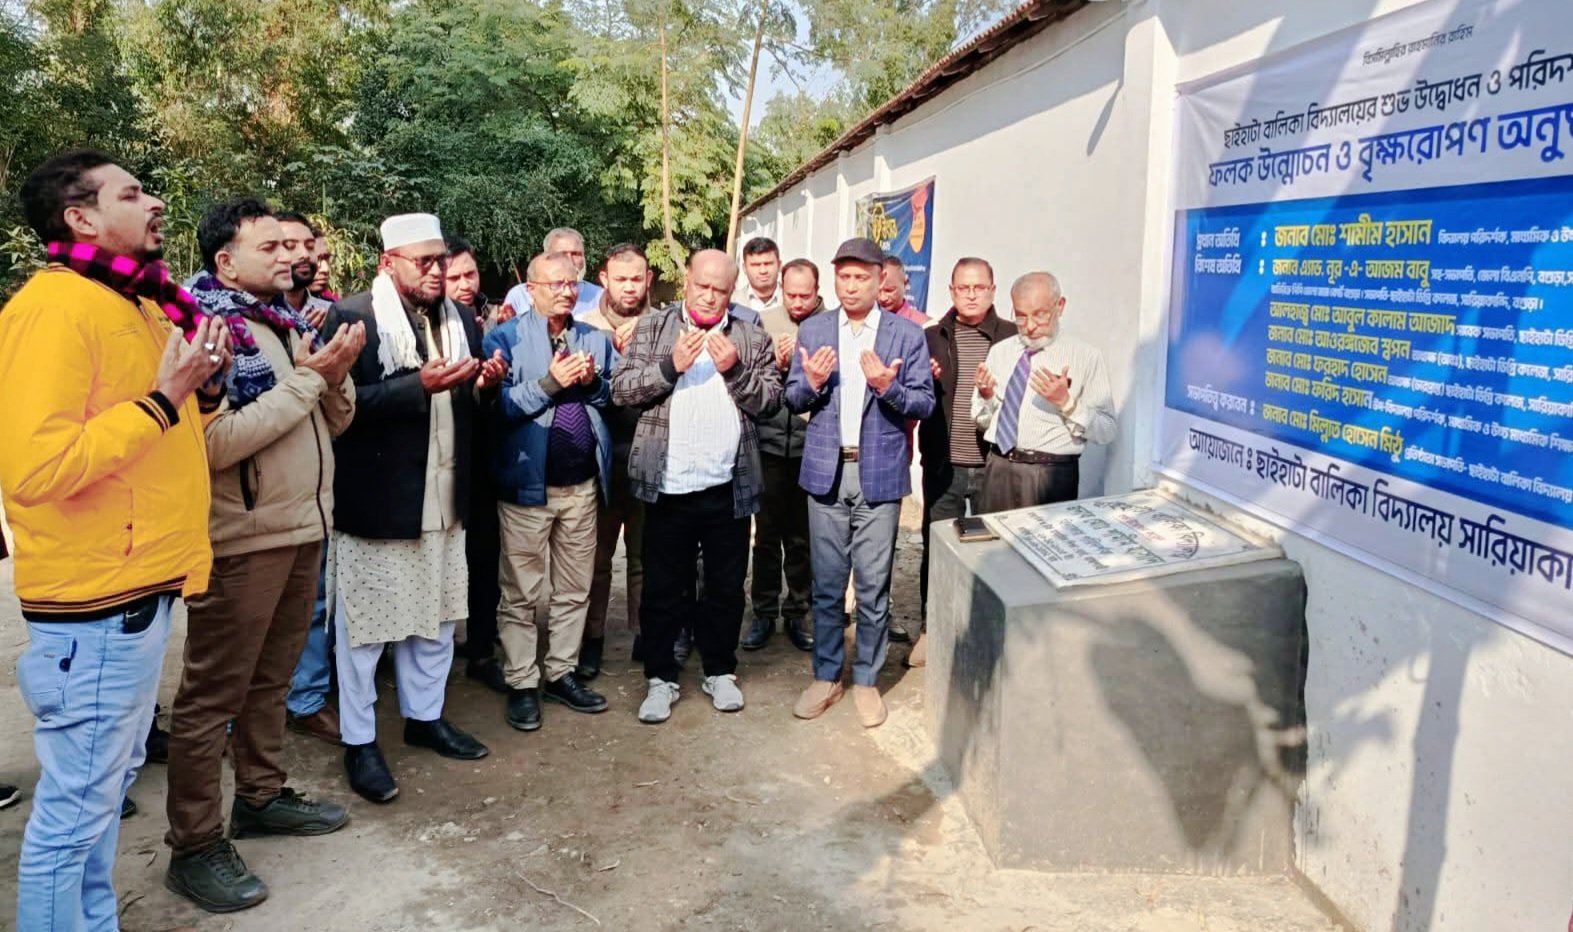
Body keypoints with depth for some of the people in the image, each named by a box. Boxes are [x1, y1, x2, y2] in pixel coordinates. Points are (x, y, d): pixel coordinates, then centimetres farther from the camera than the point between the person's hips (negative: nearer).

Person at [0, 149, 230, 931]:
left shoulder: (134, 306, 14)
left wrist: (201, 386, 3)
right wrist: (162, 398, -21)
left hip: (139, 589, 10)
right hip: (94, 602, -10)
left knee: (109, 784, 20)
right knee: (75, 805, 3)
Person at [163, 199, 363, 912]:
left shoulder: (286, 322, 11)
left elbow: (334, 420, 13)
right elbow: (215, 443, -25)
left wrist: (336, 373, -7)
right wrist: (305, 377, -19)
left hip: (302, 528, 8)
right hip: (242, 539, -8)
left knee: (270, 678, 19)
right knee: (212, 695, 3)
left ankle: (260, 795, 34)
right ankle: (194, 847, 14)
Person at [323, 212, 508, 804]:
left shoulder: (460, 321, 11)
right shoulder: (352, 317, -9)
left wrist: (486, 385, -5)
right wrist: (419, 386, -25)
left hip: (444, 497, 6)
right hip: (377, 498, -6)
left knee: (436, 613, 16)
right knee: (365, 620, 5)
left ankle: (425, 715, 33)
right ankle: (359, 741, 19)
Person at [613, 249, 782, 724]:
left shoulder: (751, 337, 8)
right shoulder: (652, 329, 5)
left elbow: (772, 400, 1)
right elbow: (621, 389, -3)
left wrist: (735, 370, -14)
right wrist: (670, 366, -15)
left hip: (728, 488, 1)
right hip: (668, 487, -1)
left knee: (726, 587, 13)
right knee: (663, 589, 8)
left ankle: (720, 671, 29)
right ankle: (660, 678, 22)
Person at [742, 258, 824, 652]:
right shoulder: (764, 321, 2)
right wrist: (777, 364, -16)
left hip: (812, 446, -1)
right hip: (770, 443, 1)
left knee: (803, 537, 11)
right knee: (767, 534, 9)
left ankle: (797, 612, 25)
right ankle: (764, 612, 22)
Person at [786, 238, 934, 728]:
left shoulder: (907, 333, 1)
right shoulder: (813, 329, 8)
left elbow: (925, 402, -1)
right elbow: (793, 398, 7)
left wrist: (888, 387, -20)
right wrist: (811, 383, -14)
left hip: (879, 473, -2)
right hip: (826, 471, 2)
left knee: (873, 585, 4)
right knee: (826, 583, 9)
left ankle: (866, 680, 20)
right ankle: (826, 676, 23)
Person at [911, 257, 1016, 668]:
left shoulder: (1013, 337, 1)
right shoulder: (931, 337, 7)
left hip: (993, 464, -1)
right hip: (943, 462, 1)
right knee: (936, 546, 9)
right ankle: (931, 629, 24)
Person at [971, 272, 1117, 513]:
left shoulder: (1086, 357, -4)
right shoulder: (999, 352, 9)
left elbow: (1108, 431, -8)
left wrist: (1066, 402, -21)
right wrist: (986, 396, -5)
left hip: (1052, 475, -4)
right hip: (999, 470, 4)